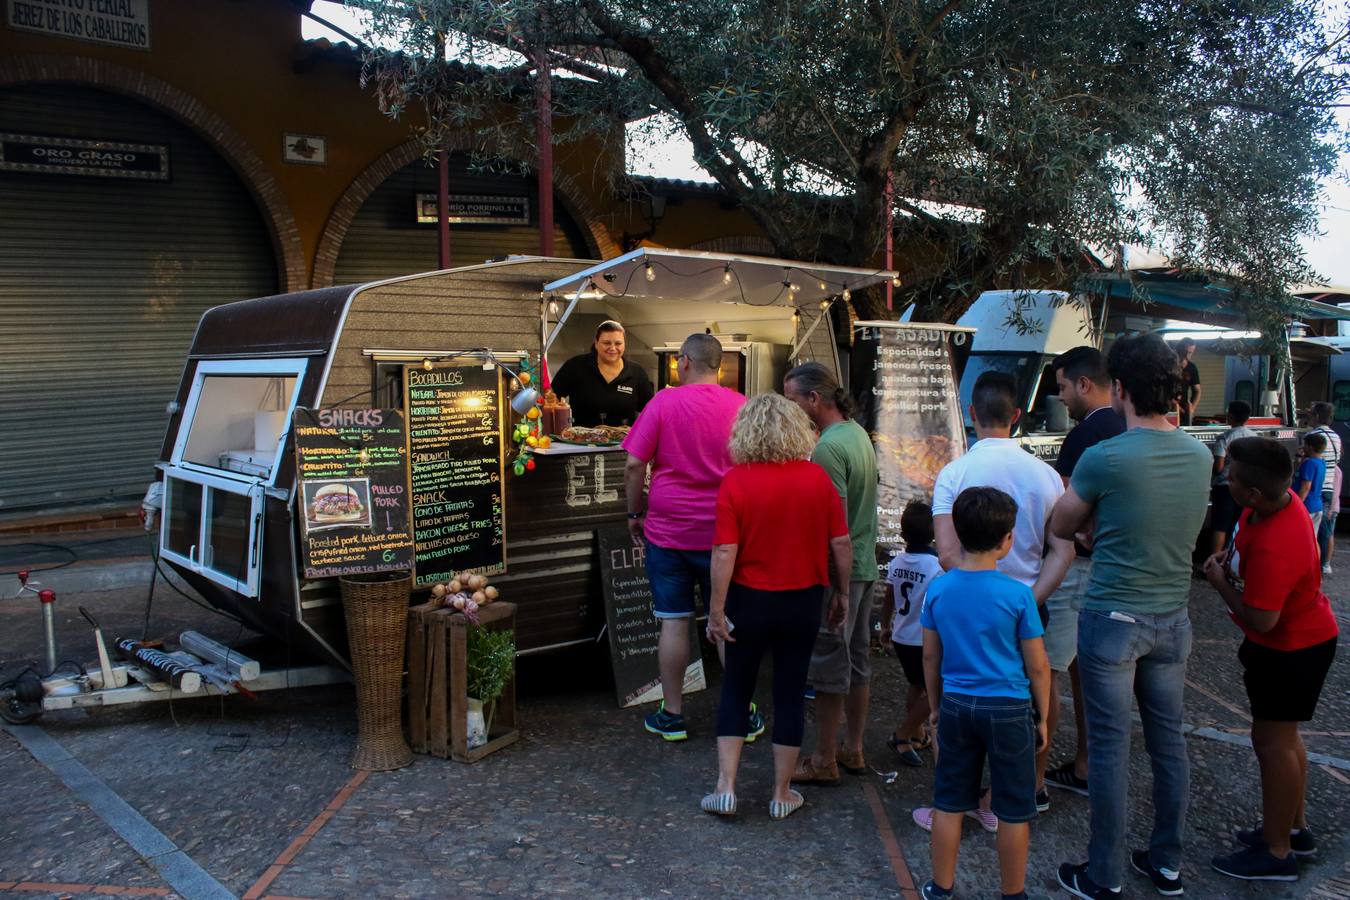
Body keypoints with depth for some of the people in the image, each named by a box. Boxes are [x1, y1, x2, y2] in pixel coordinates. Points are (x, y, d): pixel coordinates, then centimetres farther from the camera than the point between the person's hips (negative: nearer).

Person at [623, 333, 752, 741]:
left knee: (674, 623, 7)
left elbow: (634, 465, -9)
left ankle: (672, 715, 16)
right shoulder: (741, 406, -2)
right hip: (723, 534, 1)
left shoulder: (663, 402, -6)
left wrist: (635, 513, 4)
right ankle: (742, 714, 18)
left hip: (667, 531, -1)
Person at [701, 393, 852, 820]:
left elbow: (725, 552, -16)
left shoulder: (735, 482, -13)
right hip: (802, 603, 2)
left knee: (736, 690, 15)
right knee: (790, 693, 13)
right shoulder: (817, 478, -5)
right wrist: (841, 594, 12)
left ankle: (726, 787, 14)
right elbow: (841, 544, -1)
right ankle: (782, 794, 22)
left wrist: (716, 611, -9)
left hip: (749, 600, -1)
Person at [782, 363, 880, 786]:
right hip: (864, 565, 10)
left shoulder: (828, 447, -21)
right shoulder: (859, 433, 9)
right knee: (857, 659, 17)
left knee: (829, 664, 1)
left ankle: (824, 761, 13)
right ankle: (853, 750, 30)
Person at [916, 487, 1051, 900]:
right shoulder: (1018, 594, -14)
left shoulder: (939, 589, -5)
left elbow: (930, 656, 3)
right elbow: (1037, 666, -8)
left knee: (949, 802, 14)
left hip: (956, 706, 3)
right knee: (1013, 811, 12)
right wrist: (1042, 717, 6)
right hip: (1009, 710, -3)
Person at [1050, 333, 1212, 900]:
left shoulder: (1104, 459, -18)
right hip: (1172, 620, 6)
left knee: (1110, 749, 4)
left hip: (1112, 620, -6)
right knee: (1168, 742, 16)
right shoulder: (1200, 456, 0)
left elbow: (1061, 528, -4)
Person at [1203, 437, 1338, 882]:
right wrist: (1232, 558, -1)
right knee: (1282, 735, 21)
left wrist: (1220, 581, -18)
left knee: (1273, 740, 0)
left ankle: (1276, 852, 14)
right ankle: (1294, 828, 37)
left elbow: (1261, 620, -31)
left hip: (1292, 650, -10)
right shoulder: (1278, 498, -7)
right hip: (1299, 635, 10)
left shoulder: (1274, 548, -36)